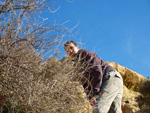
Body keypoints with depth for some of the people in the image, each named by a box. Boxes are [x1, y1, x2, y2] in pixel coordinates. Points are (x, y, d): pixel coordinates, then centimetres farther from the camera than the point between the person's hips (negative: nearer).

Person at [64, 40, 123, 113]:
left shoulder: (85, 53, 0)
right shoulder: (77, 66, 25)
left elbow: (97, 71, -14)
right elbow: (86, 84, 18)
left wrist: (95, 93, -18)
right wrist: (91, 97, -1)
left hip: (111, 78, -9)